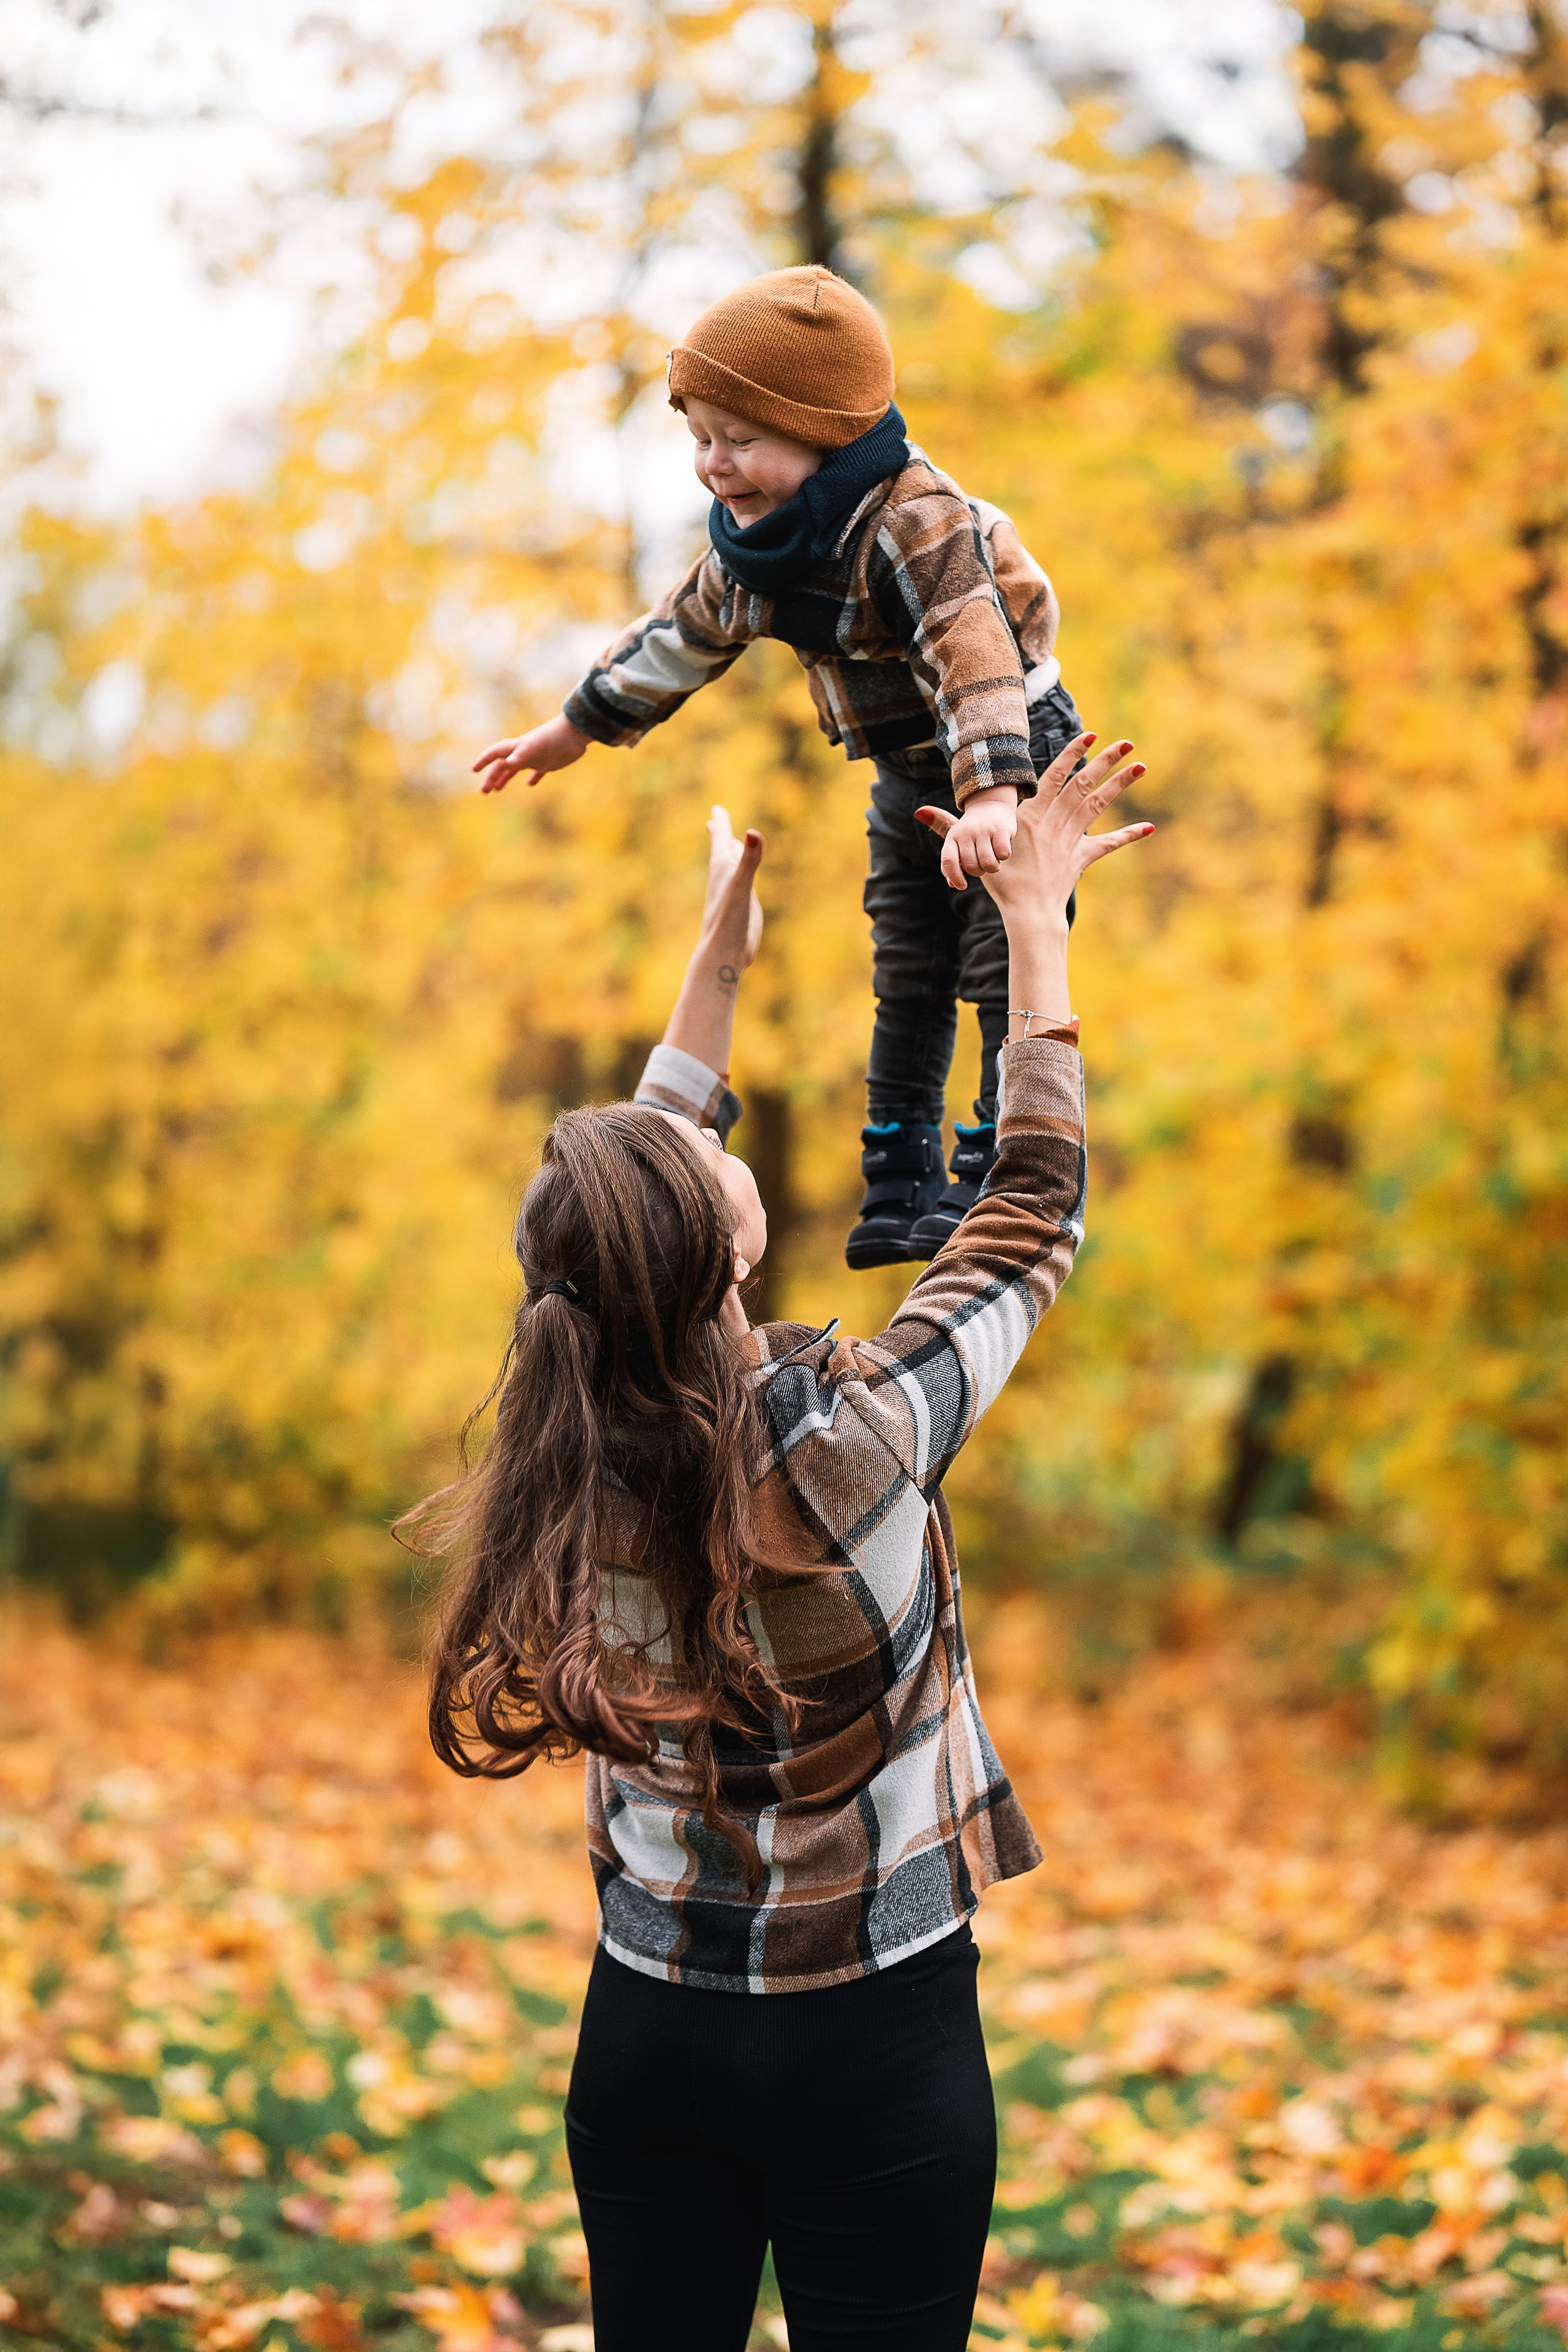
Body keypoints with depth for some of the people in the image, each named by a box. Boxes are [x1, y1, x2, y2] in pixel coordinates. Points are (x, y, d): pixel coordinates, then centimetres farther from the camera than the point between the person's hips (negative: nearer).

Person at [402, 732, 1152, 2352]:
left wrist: (719, 956, 19)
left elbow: (644, 1181, 11)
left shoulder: (577, 1459, -8)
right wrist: (1035, 929, 4)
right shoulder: (850, 1441, -21)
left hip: (643, 2035, 5)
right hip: (873, 2047, -4)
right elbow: (1033, 1214, -5)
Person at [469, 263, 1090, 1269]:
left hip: (1014, 757, -8)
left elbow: (974, 653, -43)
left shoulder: (915, 523, -32)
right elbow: (690, 629, 13)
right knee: (908, 985, 12)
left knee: (1004, 974, -9)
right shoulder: (756, 542, -4)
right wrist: (580, 726, 20)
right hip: (908, 775, 8)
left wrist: (991, 795, -57)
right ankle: (903, 1188, 19)